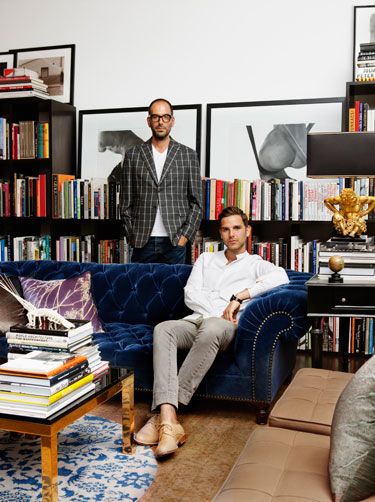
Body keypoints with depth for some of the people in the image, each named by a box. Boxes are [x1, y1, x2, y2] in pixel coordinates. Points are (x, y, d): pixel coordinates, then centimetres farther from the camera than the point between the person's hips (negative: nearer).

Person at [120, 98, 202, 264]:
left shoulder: (188, 155, 6)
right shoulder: (133, 155, 7)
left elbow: (196, 202, 5)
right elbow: (126, 202, 8)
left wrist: (185, 235, -4)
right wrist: (131, 236, 1)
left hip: (175, 242, 0)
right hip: (143, 242, 1)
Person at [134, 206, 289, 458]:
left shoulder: (256, 264, 17)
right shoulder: (206, 259, 29)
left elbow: (281, 276, -9)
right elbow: (191, 295, 12)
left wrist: (238, 297, -15)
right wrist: (219, 312, -6)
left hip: (225, 326, -3)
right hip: (195, 320, 3)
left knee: (211, 328, -41)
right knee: (163, 329, -32)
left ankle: (163, 414, -39)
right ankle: (169, 421, -45)